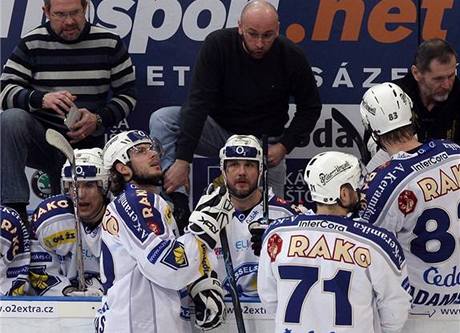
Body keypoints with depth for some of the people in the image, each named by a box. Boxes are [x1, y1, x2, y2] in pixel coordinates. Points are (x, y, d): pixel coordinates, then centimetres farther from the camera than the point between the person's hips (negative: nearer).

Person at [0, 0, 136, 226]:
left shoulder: (109, 44, 3)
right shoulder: (31, 44, 0)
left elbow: (127, 94, 6)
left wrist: (98, 120, -13)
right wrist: (41, 99, -28)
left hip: (86, 144, 1)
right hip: (41, 137, -1)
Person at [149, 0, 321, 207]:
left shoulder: (291, 58, -15)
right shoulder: (218, 44, -18)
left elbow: (310, 108, 0)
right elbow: (198, 103, -24)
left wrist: (284, 146, -12)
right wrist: (182, 160, -31)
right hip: (219, 127, 0)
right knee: (162, 119, -24)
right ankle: (177, 201, -34)